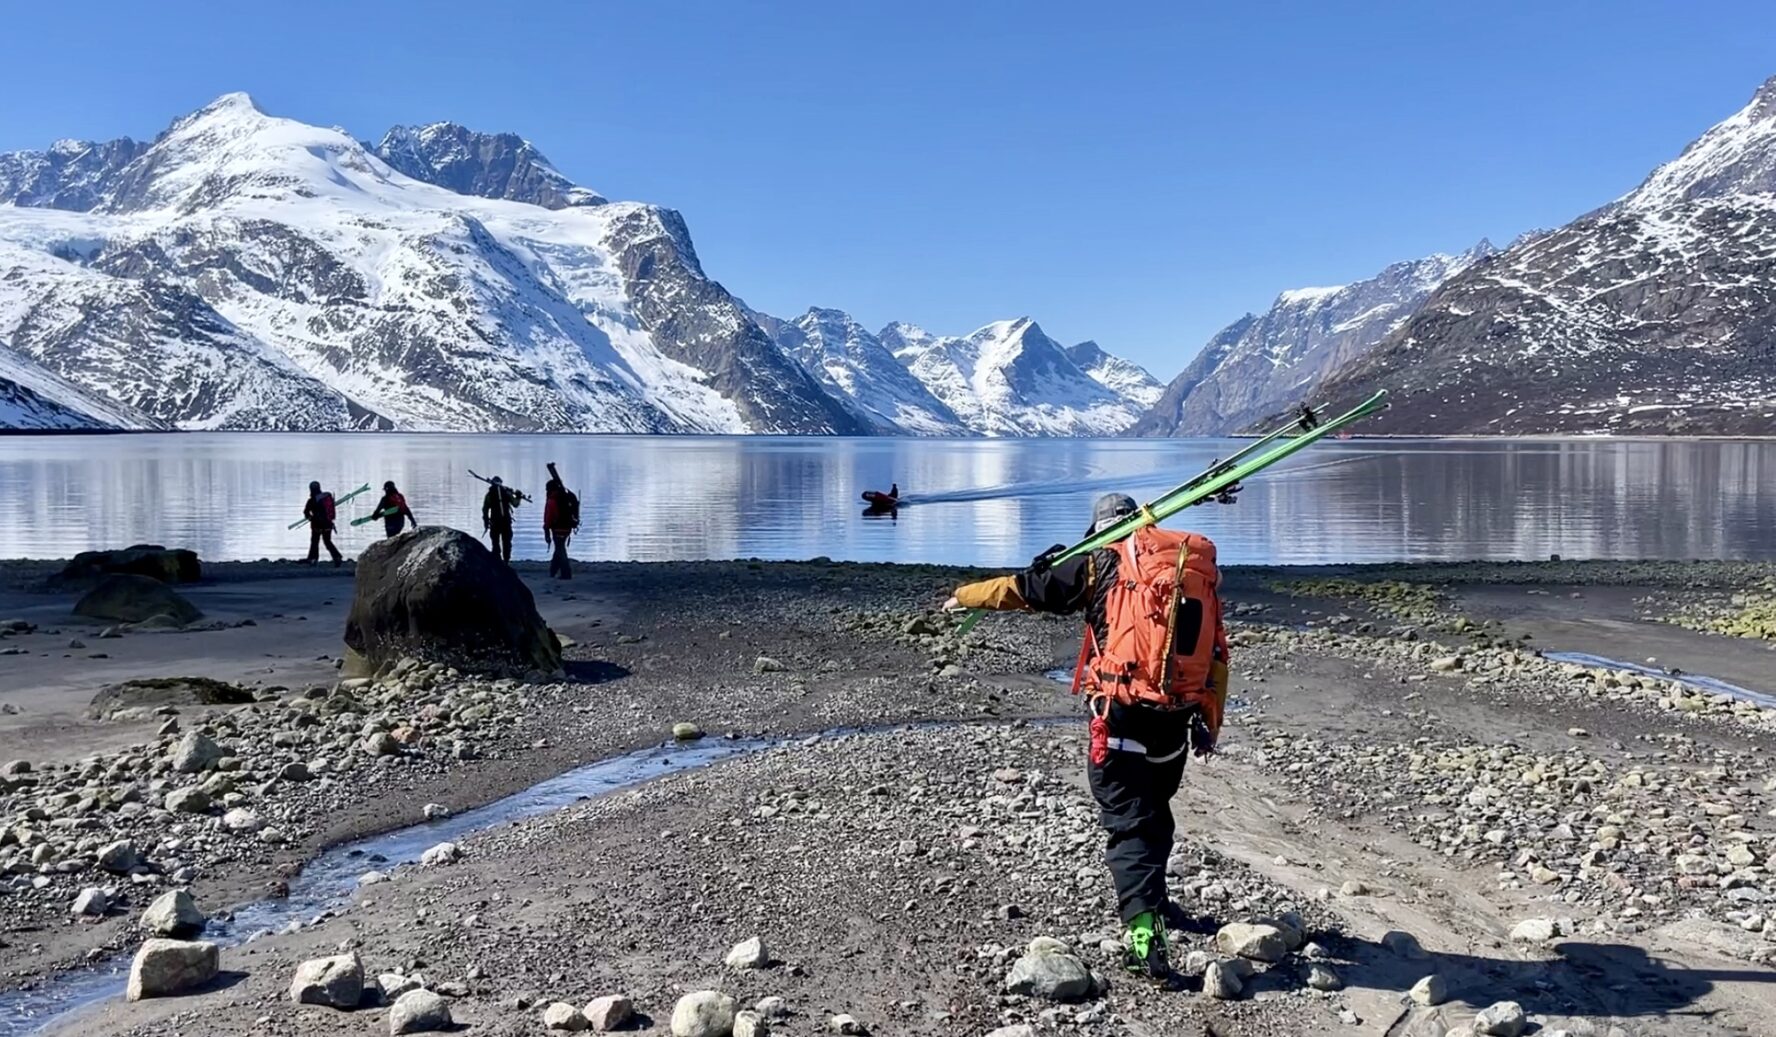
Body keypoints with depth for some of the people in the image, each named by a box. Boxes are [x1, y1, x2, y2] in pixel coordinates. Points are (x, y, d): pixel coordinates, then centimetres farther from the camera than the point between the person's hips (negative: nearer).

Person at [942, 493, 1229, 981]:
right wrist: (1210, 724, 16)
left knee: (1128, 822, -2)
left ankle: (1144, 934, -14)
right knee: (1155, 811, 25)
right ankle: (1151, 897, 43)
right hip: (1175, 720, 5)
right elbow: (1217, 657, 12)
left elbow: (1025, 588, 8)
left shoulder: (1103, 562, 1)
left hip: (1122, 717, -5)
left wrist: (964, 596, 24)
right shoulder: (1199, 569, 14)